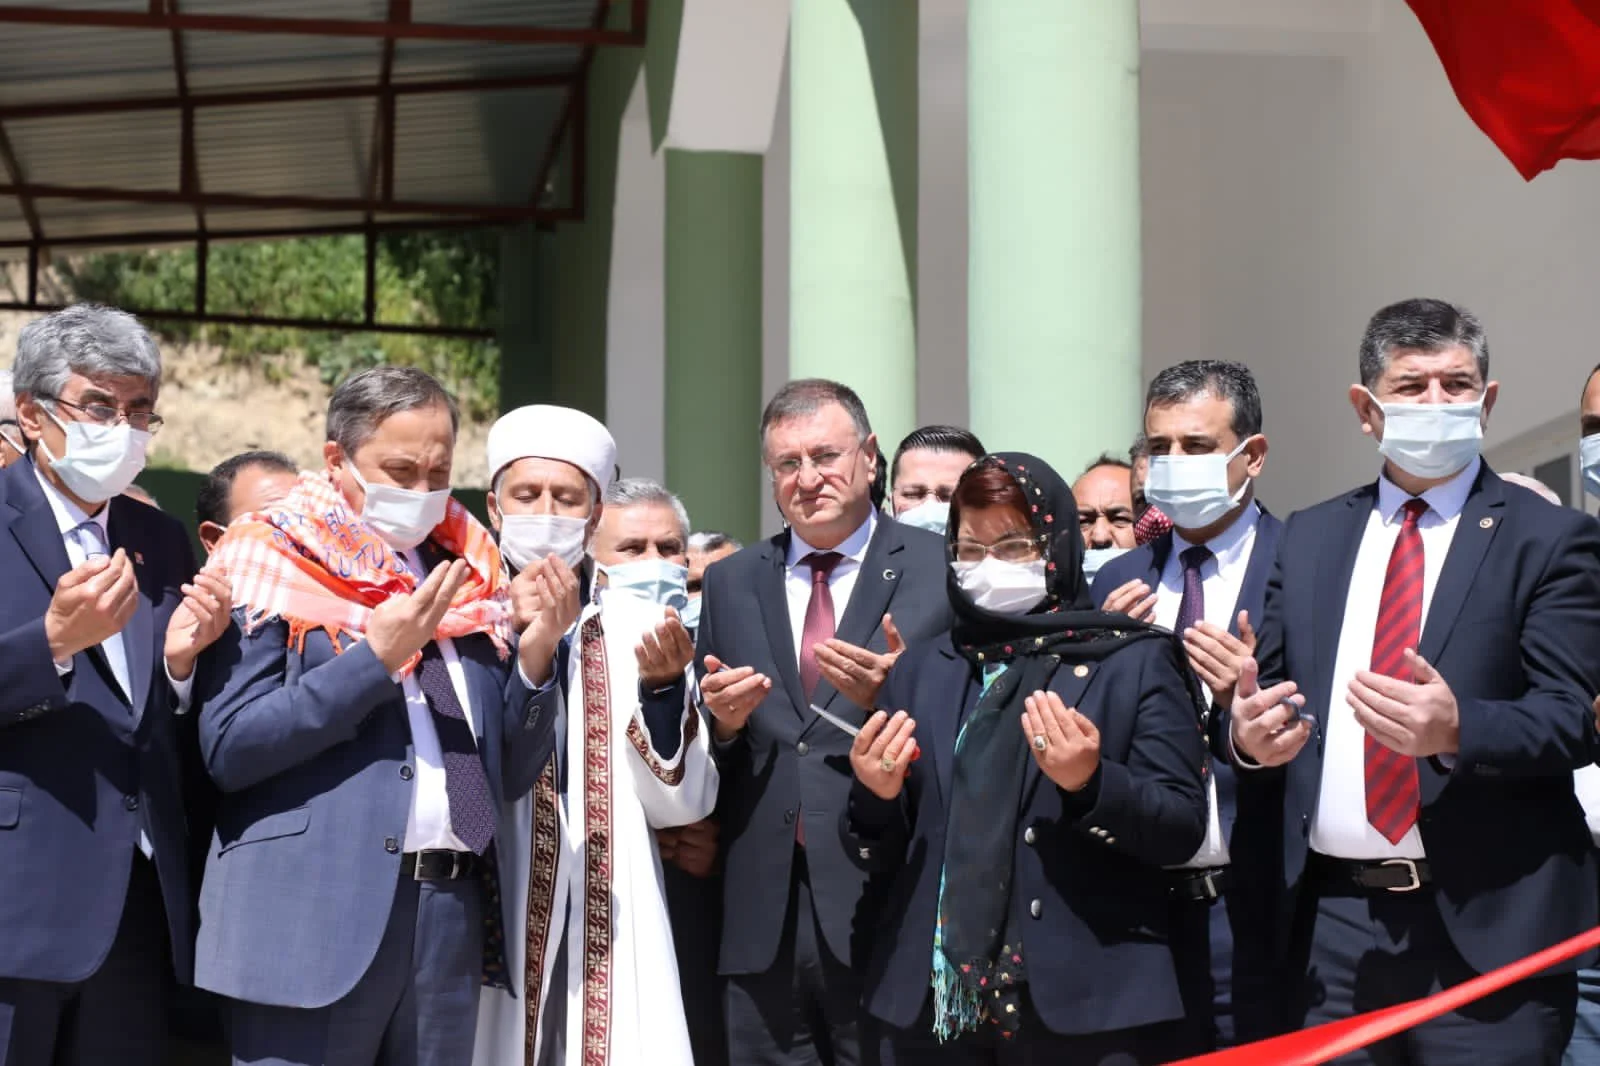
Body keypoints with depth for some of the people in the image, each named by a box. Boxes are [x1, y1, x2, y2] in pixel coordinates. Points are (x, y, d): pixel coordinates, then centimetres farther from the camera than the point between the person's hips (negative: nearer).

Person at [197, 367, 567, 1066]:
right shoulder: (275, 569, 0)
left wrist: (535, 654, -2)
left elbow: (513, 773, 14)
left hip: (454, 918, 5)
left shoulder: (469, 581, 13)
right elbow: (228, 748, -10)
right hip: (314, 915, -4)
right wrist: (374, 658, -15)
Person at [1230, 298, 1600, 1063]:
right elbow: (1267, 691, 14)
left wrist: (1458, 729, -26)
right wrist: (1247, 734, -9)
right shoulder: (1309, 539, 14)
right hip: (1330, 922, 4)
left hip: (1485, 927, -4)